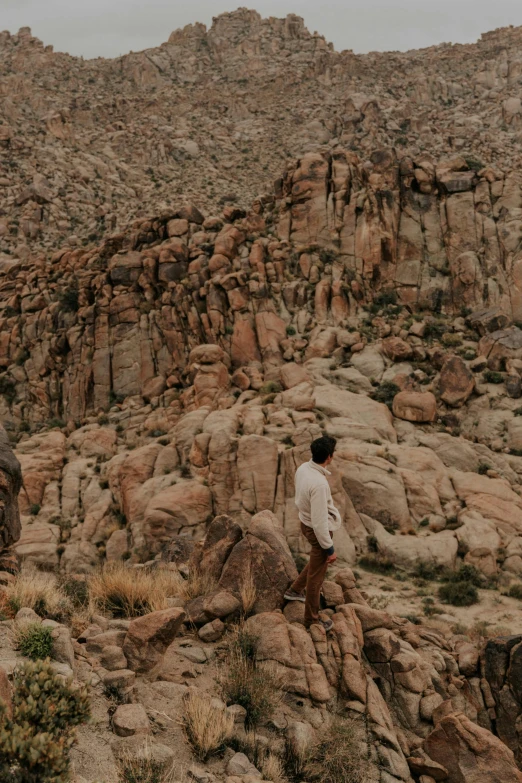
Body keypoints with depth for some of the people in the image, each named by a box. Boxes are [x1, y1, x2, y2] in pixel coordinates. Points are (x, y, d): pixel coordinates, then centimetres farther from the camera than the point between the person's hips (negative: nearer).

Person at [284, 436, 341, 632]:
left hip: (305, 522, 8)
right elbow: (320, 522, -29)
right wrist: (330, 548, -18)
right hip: (317, 530, -8)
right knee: (316, 575, 10)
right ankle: (312, 619, 28)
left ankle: (295, 590, 49)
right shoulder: (319, 483, -35)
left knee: (317, 562, 33)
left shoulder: (303, 468, -9)